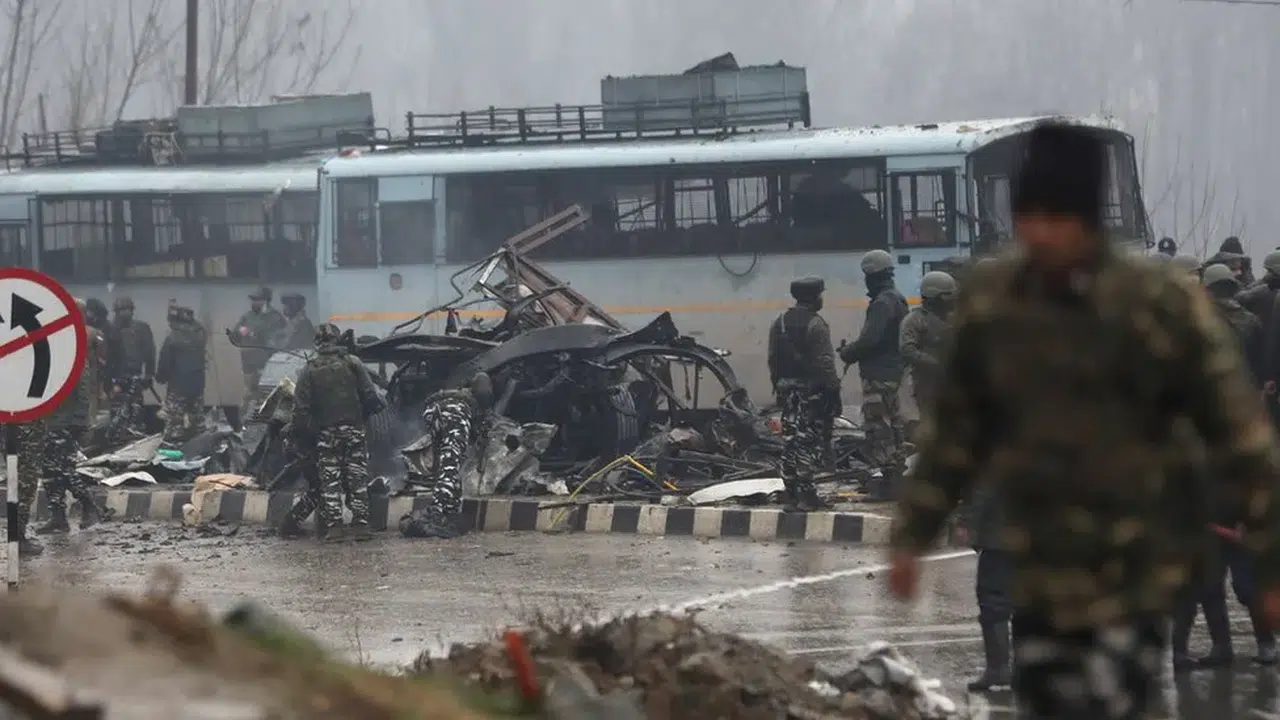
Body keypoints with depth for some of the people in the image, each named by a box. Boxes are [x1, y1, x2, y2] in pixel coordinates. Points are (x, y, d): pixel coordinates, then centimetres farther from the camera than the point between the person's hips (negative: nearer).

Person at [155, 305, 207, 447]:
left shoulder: (172, 339, -18)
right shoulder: (199, 335, 0)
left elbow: (164, 363, -11)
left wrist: (160, 378, 5)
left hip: (177, 386, -6)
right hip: (197, 384, 6)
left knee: (174, 420, -3)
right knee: (196, 418, 15)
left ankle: (172, 444, -5)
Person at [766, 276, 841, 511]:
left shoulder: (779, 324, 11)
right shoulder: (815, 324, -12)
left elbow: (773, 360, 14)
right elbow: (825, 362, -15)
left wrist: (778, 387, 20)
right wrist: (833, 390, -11)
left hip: (787, 389, 7)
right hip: (812, 390, -7)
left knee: (790, 439, 9)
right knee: (810, 442, -5)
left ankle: (790, 492, 10)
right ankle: (804, 493, -8)